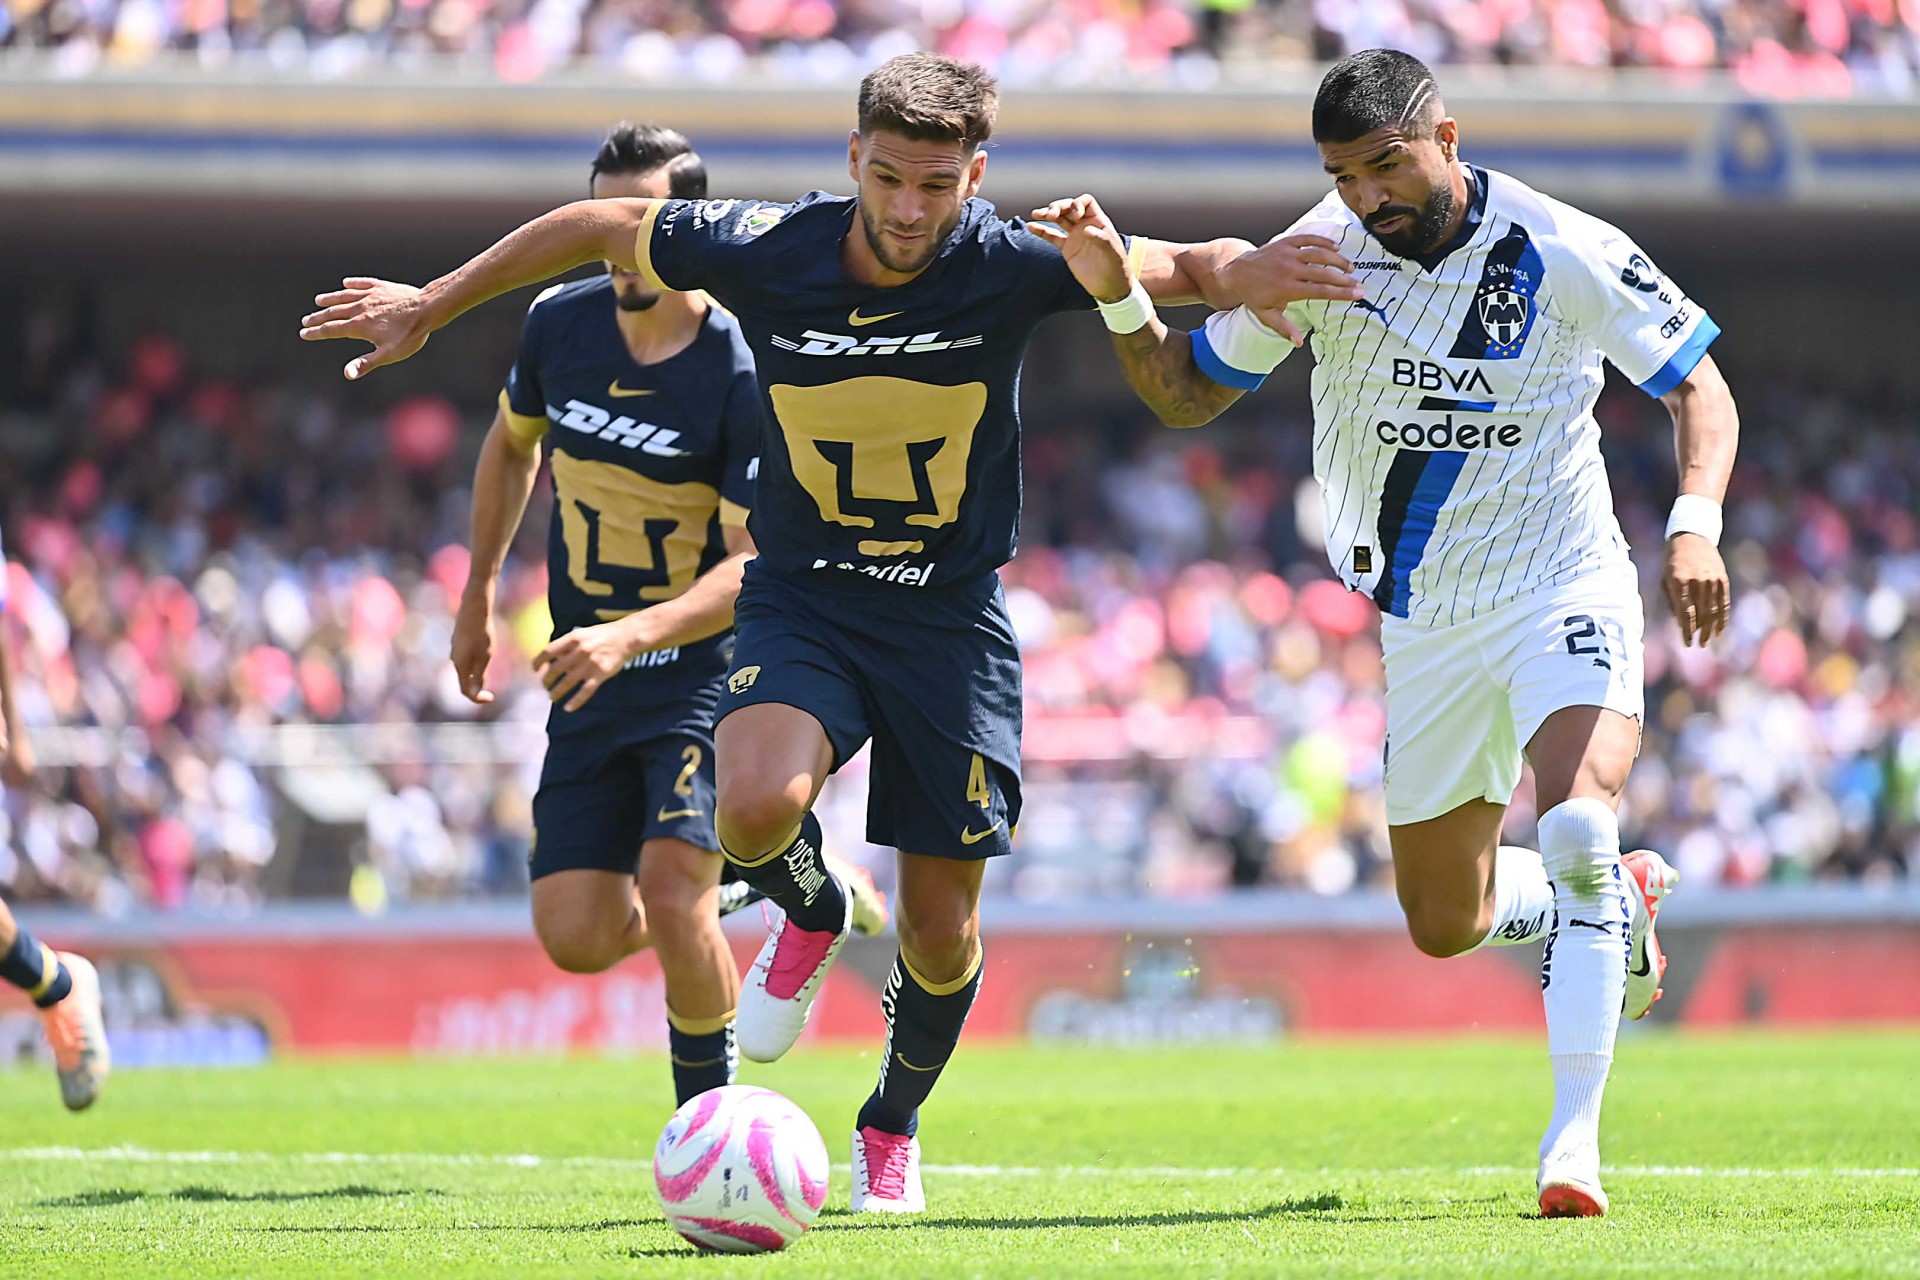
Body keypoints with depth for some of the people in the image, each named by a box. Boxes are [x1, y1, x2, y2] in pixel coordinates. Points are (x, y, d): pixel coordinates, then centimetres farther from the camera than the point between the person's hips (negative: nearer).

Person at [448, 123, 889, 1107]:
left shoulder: (740, 377, -17)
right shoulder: (560, 323, 0)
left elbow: (754, 565, -20)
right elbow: (511, 445, 21)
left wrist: (629, 636, -34)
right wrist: (478, 597, 23)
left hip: (705, 669, -5)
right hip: (590, 685, 5)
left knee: (671, 903, -21)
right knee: (578, 938, -3)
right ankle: (724, 880, 29)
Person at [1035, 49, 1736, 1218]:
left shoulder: (1568, 254, -15)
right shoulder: (1323, 256, -9)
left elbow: (1699, 387, -5)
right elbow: (1187, 396, 1)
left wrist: (1696, 524, -22)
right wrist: (1118, 295, -17)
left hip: (1561, 590, -4)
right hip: (1414, 626, 4)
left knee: (1578, 821, -31)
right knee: (1447, 925, 12)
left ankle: (1575, 1138, -30)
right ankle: (1618, 902, 45)